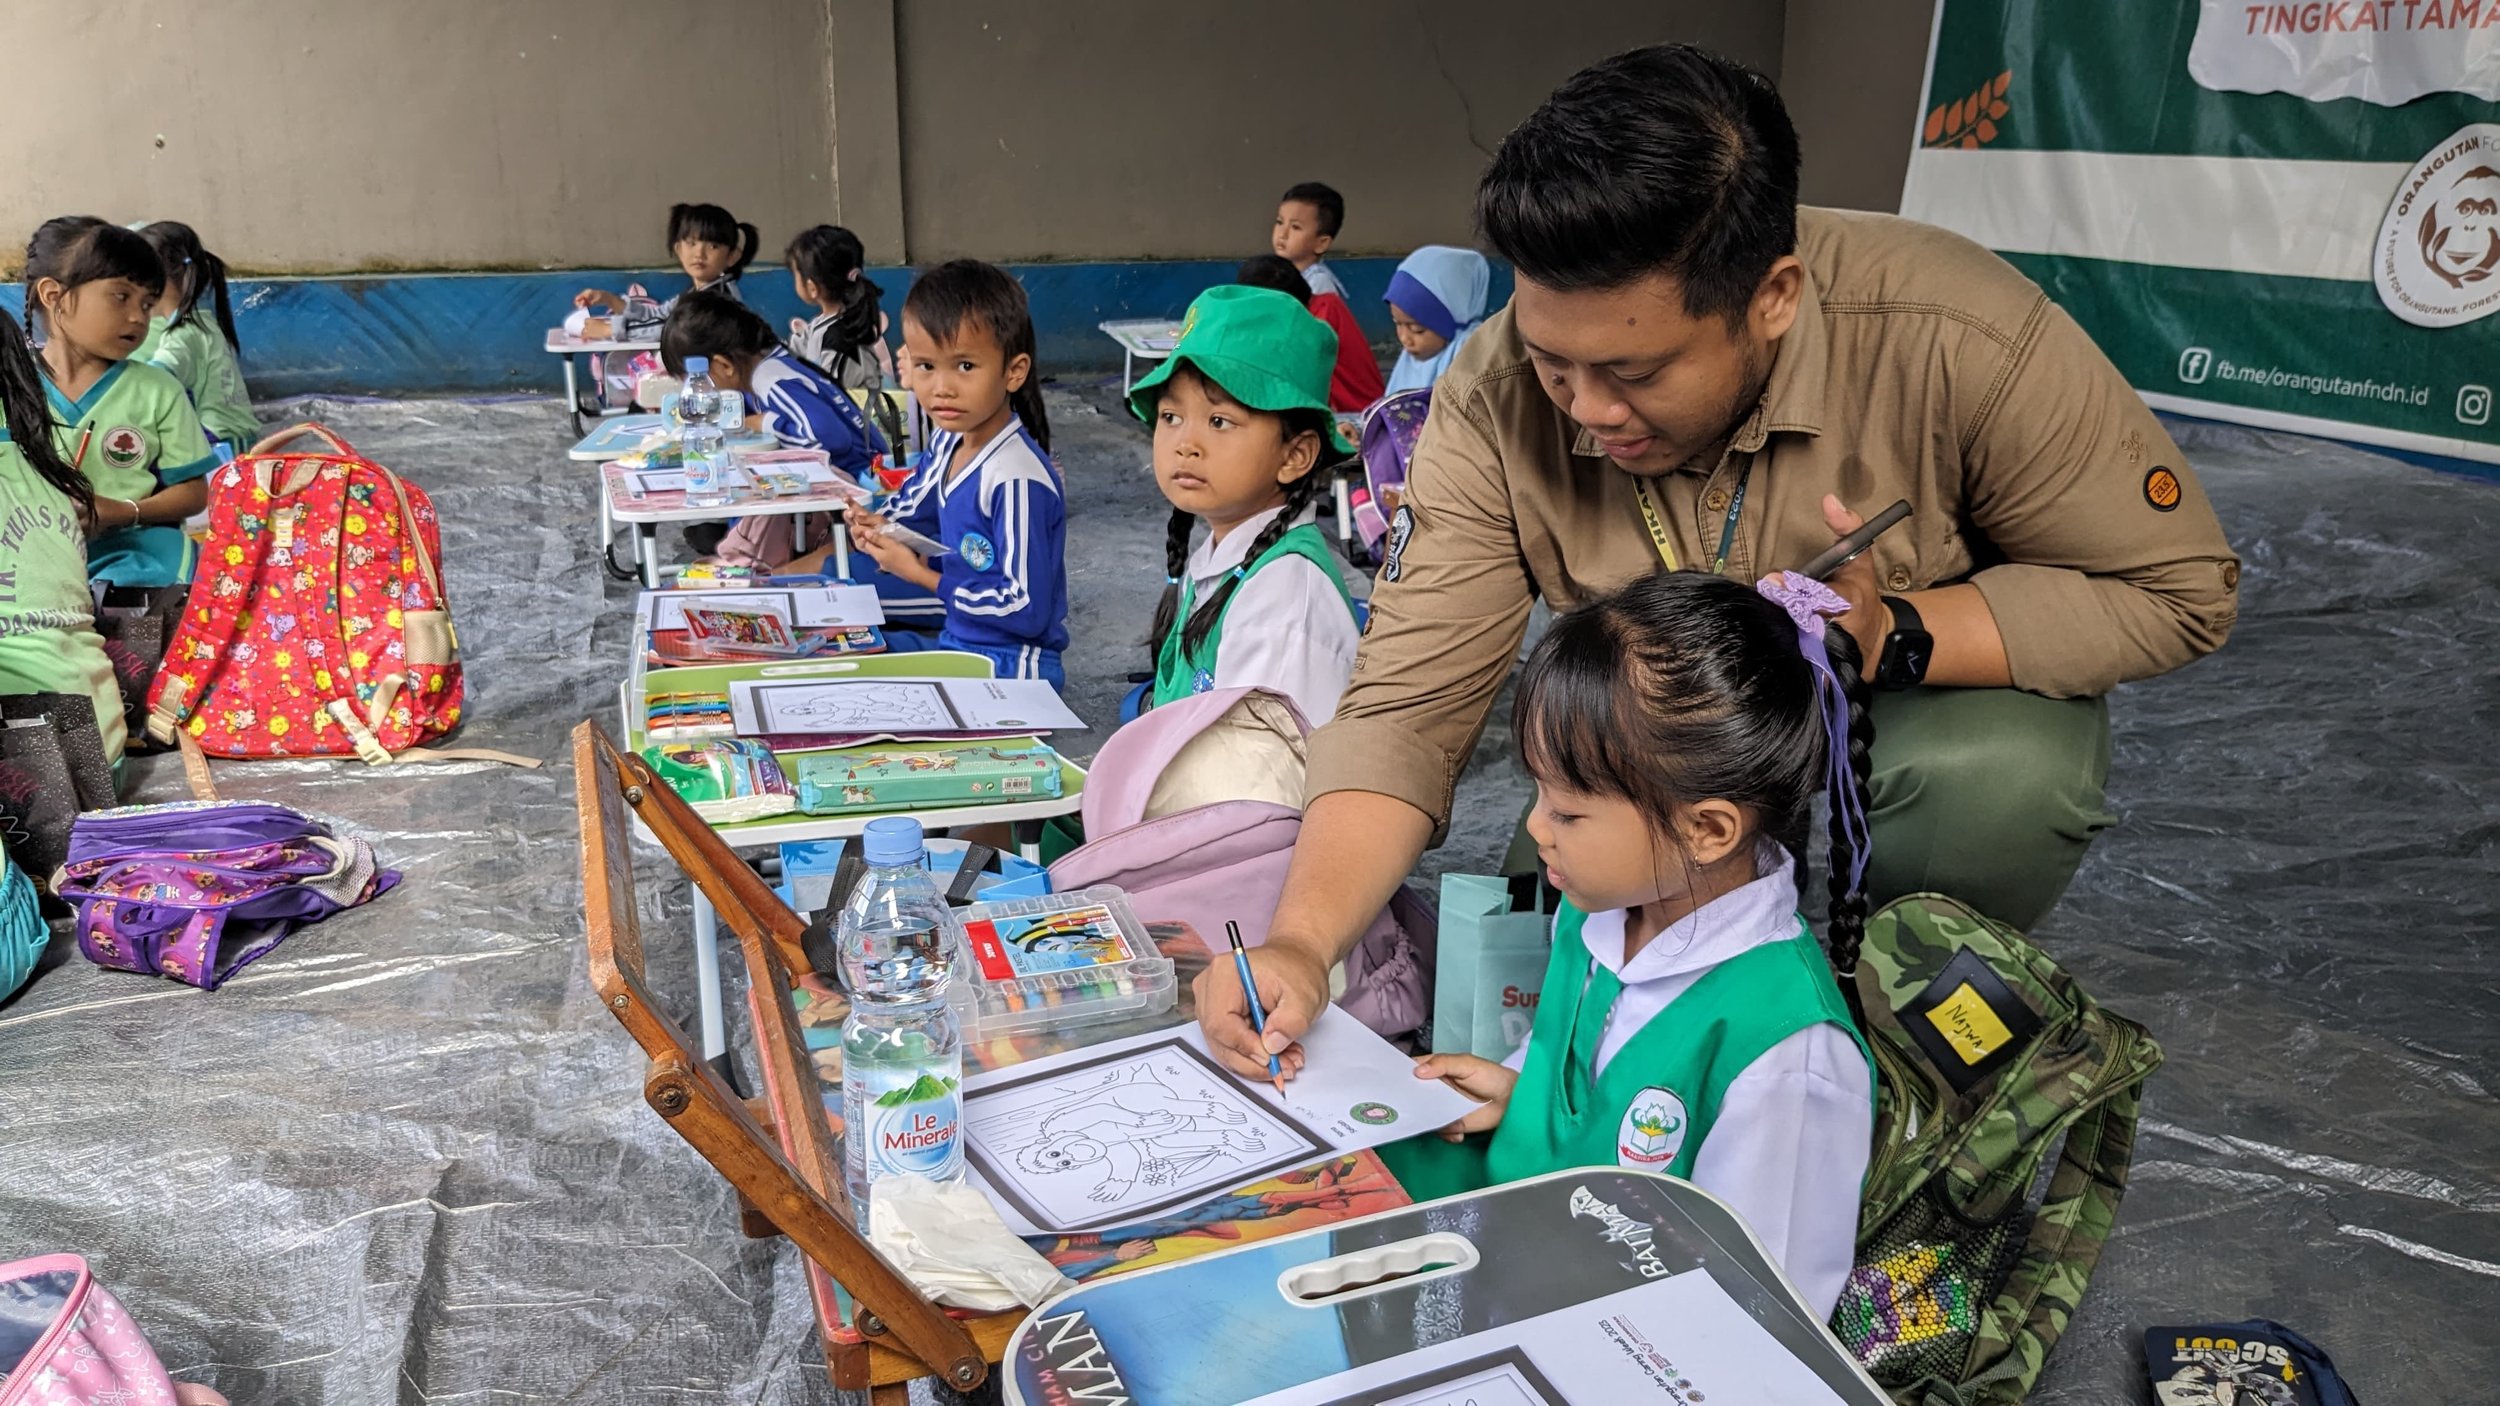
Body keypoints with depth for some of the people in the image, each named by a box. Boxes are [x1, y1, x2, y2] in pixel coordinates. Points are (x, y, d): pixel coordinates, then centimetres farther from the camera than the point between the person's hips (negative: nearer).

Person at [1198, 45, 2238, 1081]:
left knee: (1996, 781, -34)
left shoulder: (1959, 341, -30)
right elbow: (1409, 706, -24)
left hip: (1941, 703, -1)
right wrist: (1301, 945, -39)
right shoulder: (1494, 404, -24)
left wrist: (1892, 637, -35)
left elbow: (2179, 588, -19)